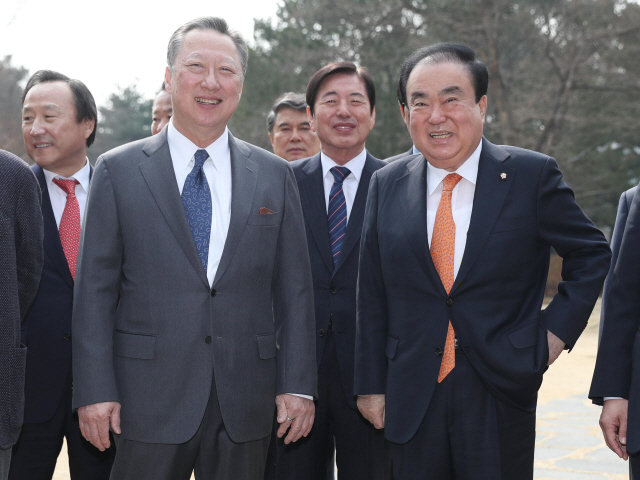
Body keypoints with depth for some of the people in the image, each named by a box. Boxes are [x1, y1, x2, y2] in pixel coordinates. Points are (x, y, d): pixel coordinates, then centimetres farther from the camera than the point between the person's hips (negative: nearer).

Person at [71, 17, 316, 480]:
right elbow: (95, 289, -1)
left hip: (245, 406, 2)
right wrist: (95, 390, -7)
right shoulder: (118, 171, 2)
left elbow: (294, 289, 6)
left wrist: (298, 385, 1)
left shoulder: (275, 175, 8)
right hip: (149, 402, -2)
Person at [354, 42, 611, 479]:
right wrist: (372, 385, 5)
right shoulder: (387, 185, 5)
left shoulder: (533, 176, -3)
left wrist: (558, 329, -2)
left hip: (501, 394, -2)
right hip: (412, 400, 2)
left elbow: (591, 255, 8)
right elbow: (372, 296, 7)